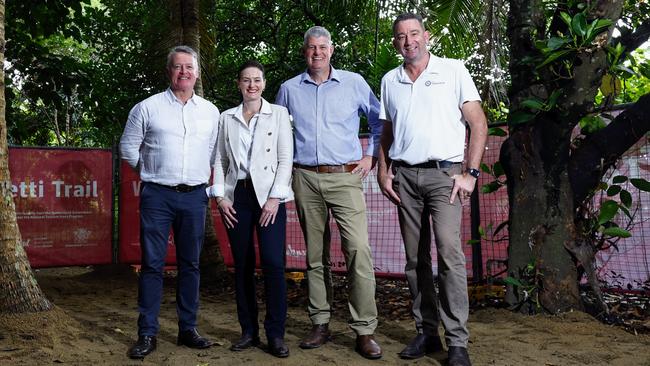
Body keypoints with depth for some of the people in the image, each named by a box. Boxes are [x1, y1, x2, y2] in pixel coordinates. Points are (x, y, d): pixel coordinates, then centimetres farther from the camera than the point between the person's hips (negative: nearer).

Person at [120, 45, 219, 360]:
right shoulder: (147, 107, 1)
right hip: (157, 195, -2)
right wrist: (151, 171, 10)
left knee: (190, 264, 8)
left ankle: (188, 329, 18)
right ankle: (147, 334, 5)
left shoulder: (211, 112, 9)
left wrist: (203, 179, 11)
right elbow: (128, 147, 9)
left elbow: (217, 152, 18)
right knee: (152, 264, -2)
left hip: (195, 196, 3)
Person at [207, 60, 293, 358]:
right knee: (242, 265, 4)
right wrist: (220, 196, -1)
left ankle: (276, 335, -2)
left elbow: (286, 158, 0)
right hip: (236, 197, 3)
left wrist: (274, 198, -9)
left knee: (273, 263, -12)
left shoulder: (278, 114, 7)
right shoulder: (226, 118, 14)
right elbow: (220, 160, 12)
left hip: (268, 195, -3)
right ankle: (249, 331, 14)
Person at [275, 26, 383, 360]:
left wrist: (372, 156, 5)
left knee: (359, 250, -13)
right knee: (315, 255, 8)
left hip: (345, 177, -2)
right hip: (306, 179, 2)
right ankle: (320, 325, 17)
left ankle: (364, 330, -6)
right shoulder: (289, 89, 10)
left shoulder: (354, 83, 5)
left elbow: (380, 120, 12)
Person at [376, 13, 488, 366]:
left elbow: (478, 122, -1)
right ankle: (426, 332, 16)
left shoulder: (453, 70, 3)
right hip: (404, 177, 4)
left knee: (449, 252, -14)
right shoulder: (390, 81, 14)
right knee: (416, 257, 6)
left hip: (443, 173, -4)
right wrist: (383, 172, 6)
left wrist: (470, 173, -8)